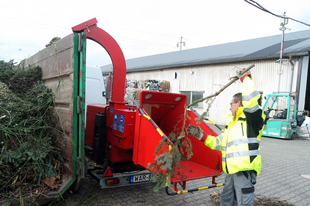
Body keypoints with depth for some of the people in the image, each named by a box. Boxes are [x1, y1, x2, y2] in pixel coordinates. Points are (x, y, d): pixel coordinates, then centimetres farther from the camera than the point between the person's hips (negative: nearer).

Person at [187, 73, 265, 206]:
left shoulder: (251, 118, -4)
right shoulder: (232, 124, 22)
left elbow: (251, 100, -26)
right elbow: (218, 143, 23)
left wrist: (245, 78, -12)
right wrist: (199, 134, 18)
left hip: (245, 170, -9)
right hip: (232, 170, 10)